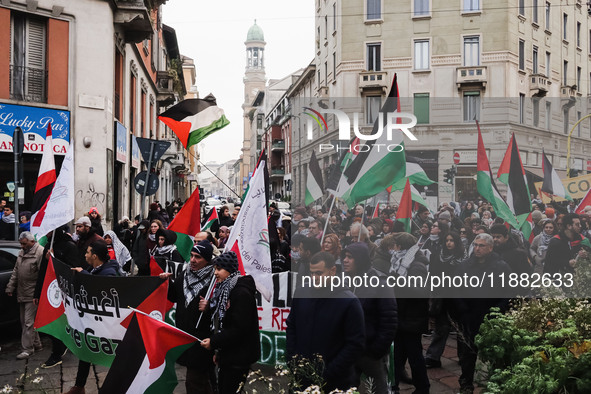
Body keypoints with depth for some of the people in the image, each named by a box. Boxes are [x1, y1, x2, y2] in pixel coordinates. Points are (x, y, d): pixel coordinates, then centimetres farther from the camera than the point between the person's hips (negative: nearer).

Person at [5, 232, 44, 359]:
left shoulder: (40, 253, -16)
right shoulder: (22, 253, 13)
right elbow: (16, 271, 21)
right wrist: (10, 287, 15)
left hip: (32, 295, -9)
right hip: (22, 294, 9)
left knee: (28, 322, -5)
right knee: (25, 321, 15)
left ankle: (28, 349, 3)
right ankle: (37, 345, 25)